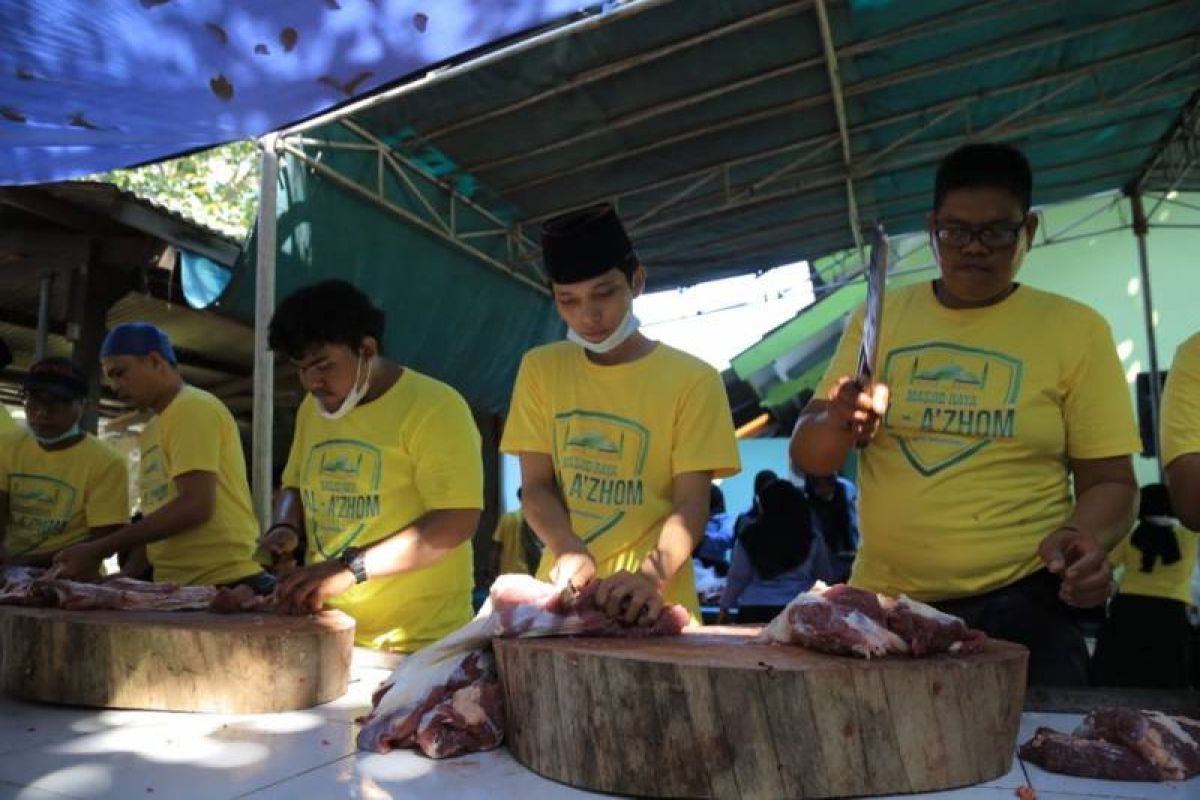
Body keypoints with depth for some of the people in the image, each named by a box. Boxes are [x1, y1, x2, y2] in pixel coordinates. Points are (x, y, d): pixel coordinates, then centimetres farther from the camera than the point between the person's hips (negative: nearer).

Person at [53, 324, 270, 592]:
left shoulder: (193, 408, -9)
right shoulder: (151, 432, 19)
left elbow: (195, 507, -19)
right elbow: (158, 517, 19)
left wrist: (99, 550, -15)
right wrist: (124, 578, 6)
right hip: (174, 589, 8)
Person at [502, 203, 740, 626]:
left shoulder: (693, 379, -4)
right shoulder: (539, 369, 5)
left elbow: (690, 504, -8)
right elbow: (537, 487, 3)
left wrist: (651, 575, -25)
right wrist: (571, 552, -15)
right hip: (562, 593, 2)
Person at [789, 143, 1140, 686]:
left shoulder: (1075, 329, 2)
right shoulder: (879, 319, 5)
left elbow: (1109, 480, 4)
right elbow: (807, 458, 2)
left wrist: (1083, 536, -18)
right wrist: (839, 424, -20)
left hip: (1021, 613, -1)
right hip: (881, 603, 2)